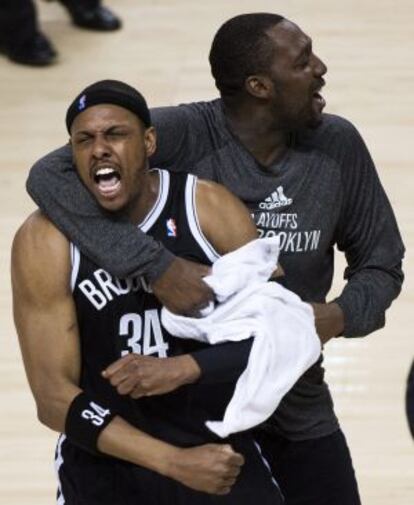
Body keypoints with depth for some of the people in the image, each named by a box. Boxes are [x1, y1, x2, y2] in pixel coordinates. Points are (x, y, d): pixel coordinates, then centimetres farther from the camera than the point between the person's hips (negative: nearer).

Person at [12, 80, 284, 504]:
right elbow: (54, 399, -16)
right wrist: (176, 463, -24)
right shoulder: (45, 242, -13)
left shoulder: (210, 208, -9)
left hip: (220, 448, 1)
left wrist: (180, 369, -21)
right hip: (106, 458, -1)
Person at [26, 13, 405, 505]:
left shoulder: (338, 146, -6)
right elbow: (49, 175, -30)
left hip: (299, 413, 4)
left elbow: (382, 262, 7)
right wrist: (156, 265, -36)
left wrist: (342, 314, -16)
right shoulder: (183, 135, -19)